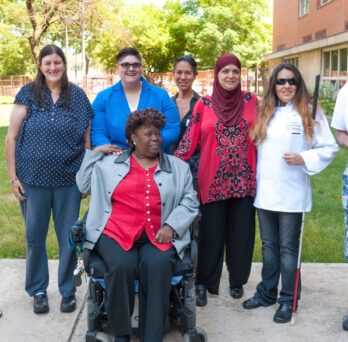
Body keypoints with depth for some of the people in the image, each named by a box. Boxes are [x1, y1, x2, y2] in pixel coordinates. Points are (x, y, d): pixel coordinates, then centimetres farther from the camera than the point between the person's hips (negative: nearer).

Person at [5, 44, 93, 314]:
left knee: (69, 236, 6)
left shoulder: (77, 95, 3)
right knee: (35, 236, 9)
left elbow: (87, 138, 6)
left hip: (69, 179, 0)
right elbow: (11, 137, 0)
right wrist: (13, 177, -4)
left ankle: (67, 290, 24)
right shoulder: (28, 93, 1)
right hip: (33, 180, 0)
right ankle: (38, 290, 28)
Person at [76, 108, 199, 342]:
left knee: (158, 265, -32)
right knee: (121, 265, -32)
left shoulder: (178, 167, 17)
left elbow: (190, 201, 9)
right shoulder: (109, 163, 18)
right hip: (116, 233, 0)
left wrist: (171, 226, -7)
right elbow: (84, 185, 18)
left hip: (158, 237, 0)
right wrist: (95, 153, 12)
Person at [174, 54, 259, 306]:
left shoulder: (251, 101, 6)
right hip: (213, 180, -1)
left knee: (241, 232, 8)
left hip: (244, 179, 2)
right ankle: (204, 283, 18)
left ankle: (237, 280, 26)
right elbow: (191, 138, -1)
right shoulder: (204, 104, 1)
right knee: (211, 233, 3)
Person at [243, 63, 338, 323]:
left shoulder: (309, 112, -6)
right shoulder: (266, 112, 9)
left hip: (291, 195, -5)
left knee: (288, 248, 5)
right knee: (269, 245, 16)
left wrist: (303, 159, -20)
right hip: (265, 192, 5)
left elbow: (329, 148, -7)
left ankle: (289, 300, 18)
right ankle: (267, 293, 31)